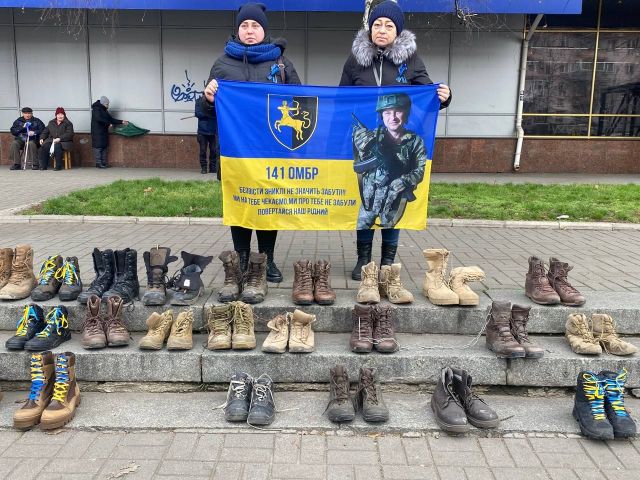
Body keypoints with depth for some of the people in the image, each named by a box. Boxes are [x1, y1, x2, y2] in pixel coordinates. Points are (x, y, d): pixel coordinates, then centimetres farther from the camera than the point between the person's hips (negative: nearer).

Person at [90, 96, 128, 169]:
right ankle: (98, 163, -7)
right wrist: (108, 123, -19)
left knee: (104, 147, 7)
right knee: (98, 147, -8)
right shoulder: (96, 109, -8)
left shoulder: (104, 111, 17)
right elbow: (99, 119, -24)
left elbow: (111, 119, 18)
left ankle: (103, 163, 10)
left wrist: (121, 122, 11)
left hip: (104, 132, 9)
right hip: (97, 132, -9)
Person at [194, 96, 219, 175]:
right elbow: (197, 114, -7)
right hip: (202, 131, 0)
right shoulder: (199, 101, 3)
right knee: (203, 150, 1)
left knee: (214, 150, -1)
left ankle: (213, 168, 8)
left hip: (213, 131, 0)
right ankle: (203, 168, 8)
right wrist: (212, 114, -13)